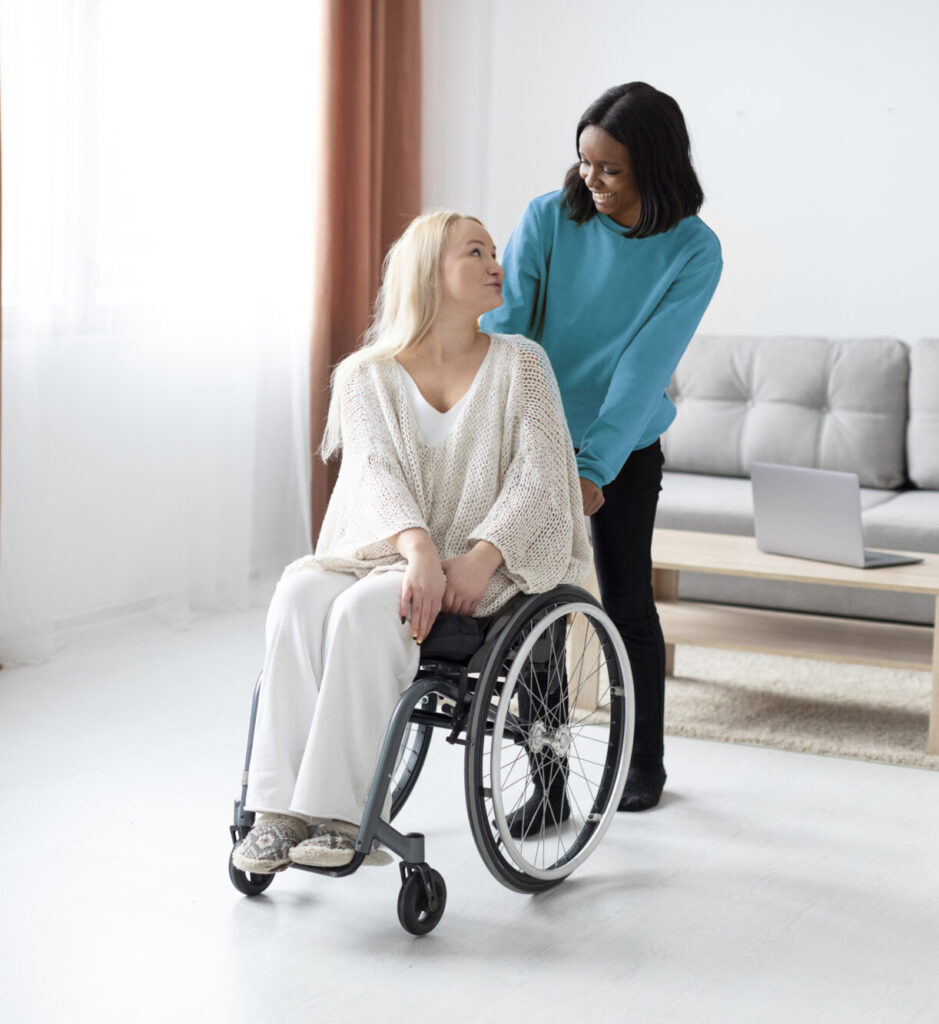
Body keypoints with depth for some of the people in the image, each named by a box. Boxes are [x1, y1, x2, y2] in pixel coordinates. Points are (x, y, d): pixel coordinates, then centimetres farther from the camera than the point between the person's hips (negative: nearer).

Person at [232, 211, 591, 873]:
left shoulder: (519, 363, 7)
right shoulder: (366, 375, 9)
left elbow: (539, 477, -3)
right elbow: (376, 472, -6)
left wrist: (479, 559, -21)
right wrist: (418, 549, -27)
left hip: (485, 566, -2)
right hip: (388, 549, 2)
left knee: (365, 608, -32)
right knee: (301, 592, -30)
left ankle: (344, 815, -31)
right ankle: (282, 809, -32)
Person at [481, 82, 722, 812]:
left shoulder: (693, 252, -15)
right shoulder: (548, 219, -12)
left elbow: (647, 366, -21)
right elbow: (503, 327, -15)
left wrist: (593, 466, -28)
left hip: (625, 448, -1)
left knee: (627, 604, 6)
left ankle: (645, 764, 25)